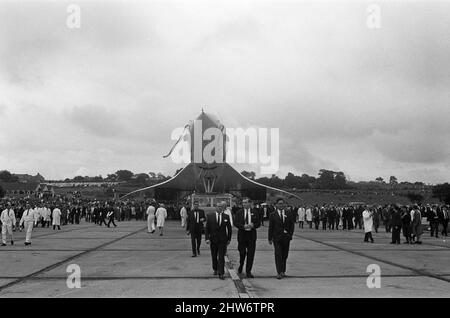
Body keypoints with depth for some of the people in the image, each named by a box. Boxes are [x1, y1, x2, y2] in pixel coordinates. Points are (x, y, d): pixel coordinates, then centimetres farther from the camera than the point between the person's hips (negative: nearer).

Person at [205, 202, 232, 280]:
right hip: (213, 239, 1)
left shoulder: (226, 217, 1)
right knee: (214, 256, 13)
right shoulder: (210, 216, -1)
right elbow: (206, 228, -1)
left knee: (221, 257, -6)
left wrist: (229, 239, 7)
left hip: (223, 240, -1)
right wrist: (207, 238, -10)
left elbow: (229, 228, 8)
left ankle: (221, 274, -6)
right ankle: (215, 270, 32)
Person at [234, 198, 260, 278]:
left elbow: (258, 223, 6)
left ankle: (248, 272, 8)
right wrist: (243, 226, -18)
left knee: (251, 254, 0)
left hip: (251, 235, 1)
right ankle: (241, 265, 32)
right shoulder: (239, 212, 3)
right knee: (242, 252, 2)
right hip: (242, 234, -1)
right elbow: (236, 223, -3)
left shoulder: (254, 212, 6)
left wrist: (253, 225, -14)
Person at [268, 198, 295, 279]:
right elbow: (270, 227, 1)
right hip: (277, 238, -3)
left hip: (286, 238, 3)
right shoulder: (273, 215, 0)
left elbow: (292, 226, 11)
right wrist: (270, 238, -3)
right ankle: (279, 273, -8)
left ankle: (283, 271, 20)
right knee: (278, 255, -9)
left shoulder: (288, 215, 8)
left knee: (285, 255, 8)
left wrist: (290, 235, -1)